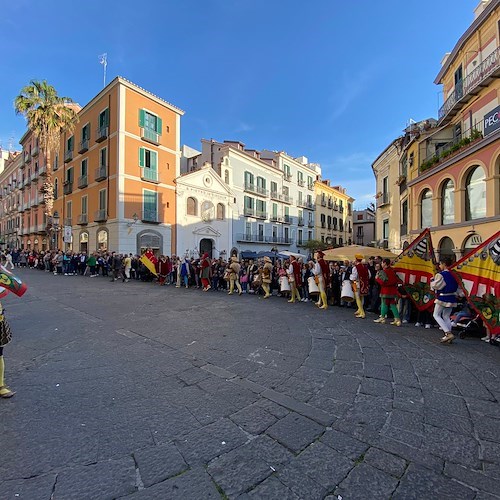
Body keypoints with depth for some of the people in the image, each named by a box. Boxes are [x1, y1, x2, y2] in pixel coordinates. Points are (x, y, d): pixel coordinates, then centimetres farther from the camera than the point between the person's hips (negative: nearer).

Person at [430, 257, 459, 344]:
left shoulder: (440, 275, -15)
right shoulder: (453, 275, 6)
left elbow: (434, 286, -14)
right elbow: (456, 286, 13)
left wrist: (432, 280, 3)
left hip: (442, 298, -7)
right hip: (452, 298, 7)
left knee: (436, 315, 4)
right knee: (446, 316, 15)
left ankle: (448, 333, -8)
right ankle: (448, 337, 16)